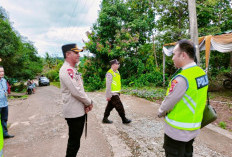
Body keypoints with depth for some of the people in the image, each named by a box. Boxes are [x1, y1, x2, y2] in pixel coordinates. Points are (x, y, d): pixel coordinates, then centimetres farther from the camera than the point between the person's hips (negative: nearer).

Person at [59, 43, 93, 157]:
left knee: (75, 140, 21)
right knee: (74, 142, 5)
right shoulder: (66, 70, -18)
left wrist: (86, 104, 0)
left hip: (80, 111, 9)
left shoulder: (73, 70, 13)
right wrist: (89, 103, -10)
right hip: (73, 113, -9)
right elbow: (75, 91, -24)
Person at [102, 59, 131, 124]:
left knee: (110, 106, 15)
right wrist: (108, 95, -19)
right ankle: (124, 119, 11)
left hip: (116, 93, 9)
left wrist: (118, 92, 20)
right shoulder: (110, 73, -16)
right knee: (119, 106, -2)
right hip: (112, 94, -9)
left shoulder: (117, 72, 14)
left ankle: (105, 119, 26)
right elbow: (108, 85, -19)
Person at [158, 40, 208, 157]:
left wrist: (160, 113, 0)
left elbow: (169, 102, -20)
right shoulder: (202, 73, -1)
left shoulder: (181, 78, -28)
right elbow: (194, 99, 6)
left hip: (177, 130, -8)